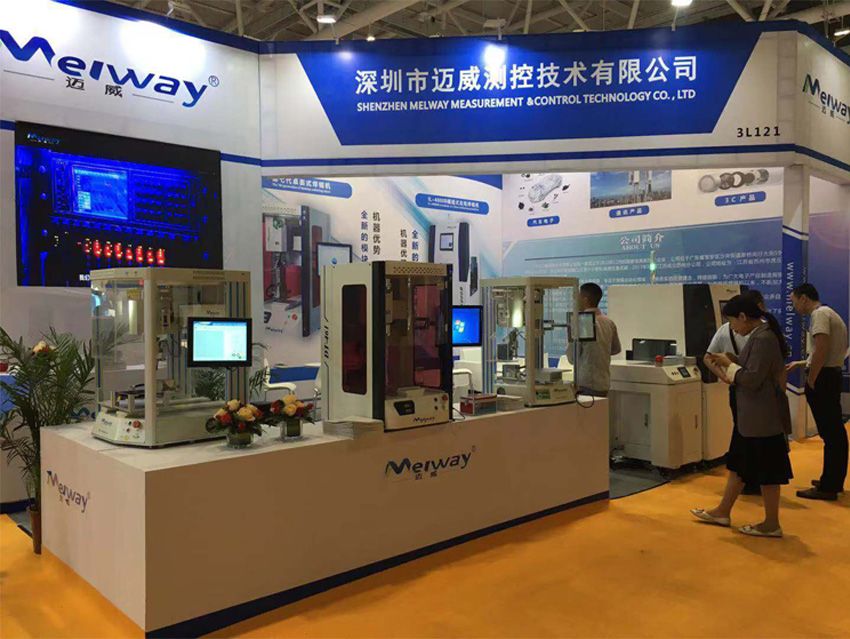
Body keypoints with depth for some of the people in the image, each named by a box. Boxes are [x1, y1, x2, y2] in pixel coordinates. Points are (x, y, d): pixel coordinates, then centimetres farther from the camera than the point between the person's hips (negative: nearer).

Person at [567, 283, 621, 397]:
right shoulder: (609, 322, 5)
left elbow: (572, 358, -11)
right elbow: (616, 349, 19)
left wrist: (570, 340, 4)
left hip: (586, 385, -7)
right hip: (604, 384, 7)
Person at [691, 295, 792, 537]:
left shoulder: (763, 339, -21)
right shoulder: (760, 335, 10)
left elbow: (753, 379, -23)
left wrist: (729, 364, -9)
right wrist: (733, 375, 9)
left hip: (762, 417, -10)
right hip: (751, 416, 10)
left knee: (766, 471, 2)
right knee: (738, 463, 17)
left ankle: (771, 525, 16)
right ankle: (723, 512, 29)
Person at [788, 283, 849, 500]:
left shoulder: (820, 314, -12)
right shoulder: (828, 313, 19)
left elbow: (822, 349, -23)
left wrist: (811, 381, -19)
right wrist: (802, 364, 25)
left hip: (824, 378, -11)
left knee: (830, 433, -6)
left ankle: (828, 487, -1)